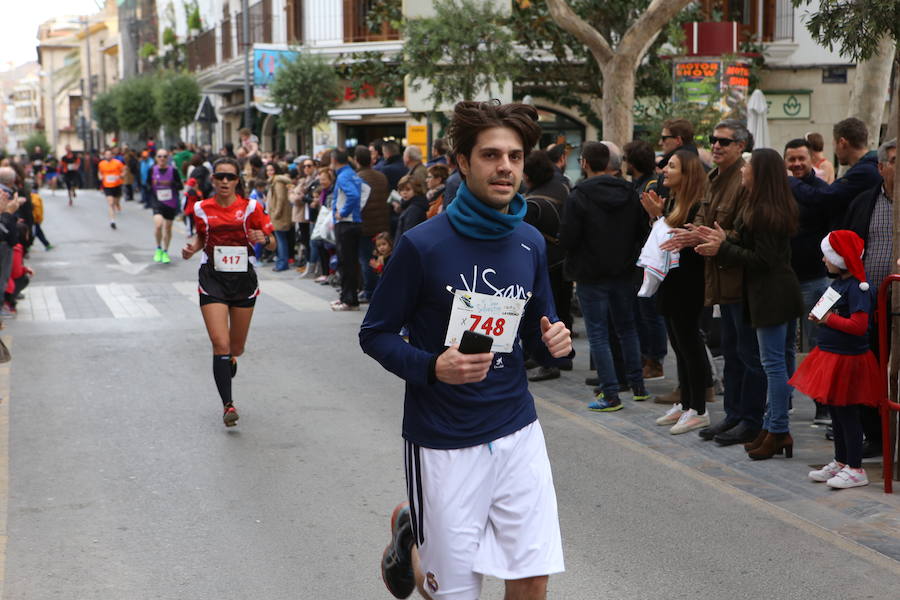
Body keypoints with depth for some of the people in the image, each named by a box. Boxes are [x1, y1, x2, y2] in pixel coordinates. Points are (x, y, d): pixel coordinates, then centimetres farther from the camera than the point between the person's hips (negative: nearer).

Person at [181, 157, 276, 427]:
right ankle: (228, 404, -12)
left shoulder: (250, 207, -4)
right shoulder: (202, 209, 1)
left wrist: (264, 238, -24)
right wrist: (192, 248, -2)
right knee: (220, 344, -15)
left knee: (237, 348, 12)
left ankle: (230, 360, 50)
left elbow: (273, 244, -2)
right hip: (212, 280, 0)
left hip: (244, 280, 0)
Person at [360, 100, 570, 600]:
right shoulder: (424, 244, -13)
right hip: (444, 442, -4)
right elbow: (375, 335, -6)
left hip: (518, 432, 4)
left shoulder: (530, 243, 3)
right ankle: (409, 531, 37)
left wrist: (553, 344, -9)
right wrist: (433, 367, -23)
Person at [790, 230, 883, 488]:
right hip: (830, 355, 10)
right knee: (836, 413, 18)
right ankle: (840, 462, 30)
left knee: (847, 413, -2)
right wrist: (819, 317, 6)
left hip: (847, 360, -10)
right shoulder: (838, 282, 10)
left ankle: (855, 469, 7)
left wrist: (829, 319, -19)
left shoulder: (857, 287, -20)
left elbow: (859, 325, -28)